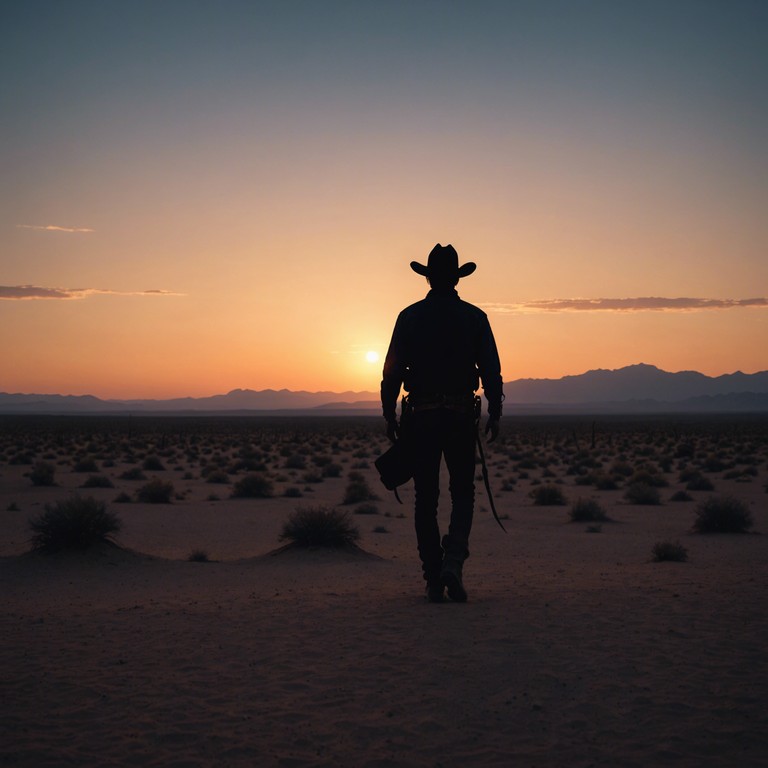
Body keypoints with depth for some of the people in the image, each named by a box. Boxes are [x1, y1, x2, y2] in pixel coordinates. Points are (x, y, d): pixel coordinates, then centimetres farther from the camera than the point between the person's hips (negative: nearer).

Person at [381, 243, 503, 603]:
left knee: (426, 499, 7)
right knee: (463, 493, 11)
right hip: (461, 416, 0)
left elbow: (392, 370, -1)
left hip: (420, 417, 0)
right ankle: (453, 562, -11)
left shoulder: (409, 317, 1)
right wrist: (495, 414, 7)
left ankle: (434, 580, 7)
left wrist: (389, 415, 6)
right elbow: (491, 371, -1)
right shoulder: (474, 317, 1)